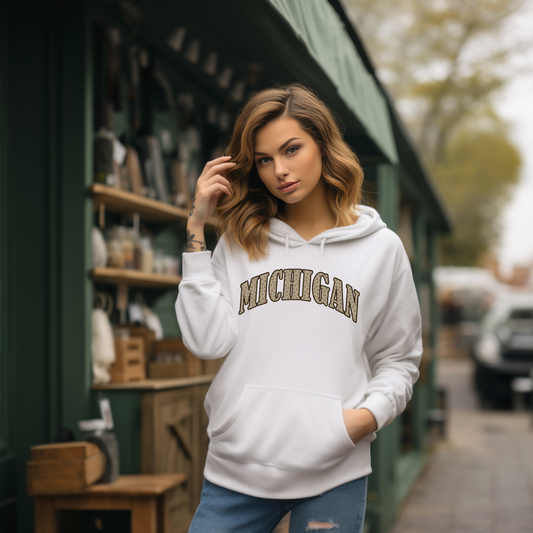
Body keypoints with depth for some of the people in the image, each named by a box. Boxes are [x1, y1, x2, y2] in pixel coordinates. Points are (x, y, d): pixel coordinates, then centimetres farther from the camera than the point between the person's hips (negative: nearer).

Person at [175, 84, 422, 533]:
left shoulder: (381, 248, 6)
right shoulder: (239, 244, 8)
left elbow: (398, 359, 10)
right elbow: (208, 341, -4)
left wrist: (369, 414, -10)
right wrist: (197, 228, -2)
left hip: (333, 476, -1)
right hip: (235, 468, 1)